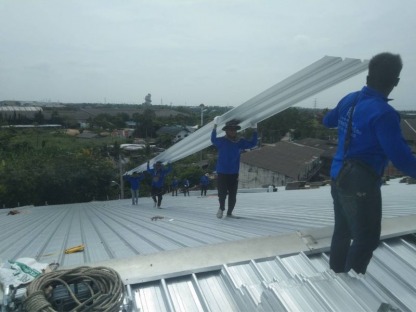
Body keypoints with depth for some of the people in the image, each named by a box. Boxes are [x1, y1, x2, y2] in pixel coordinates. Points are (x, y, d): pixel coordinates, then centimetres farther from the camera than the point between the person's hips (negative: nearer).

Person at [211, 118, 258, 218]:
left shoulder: (240, 142, 3)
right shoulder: (222, 141, -10)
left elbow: (252, 143, 5)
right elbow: (213, 140, -28)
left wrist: (255, 130, -1)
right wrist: (215, 126, -37)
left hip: (234, 173, 4)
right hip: (222, 173, -4)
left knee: (233, 195, 8)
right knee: (222, 193, -3)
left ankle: (229, 213, 26)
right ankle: (221, 208, 26)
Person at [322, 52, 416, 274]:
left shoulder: (349, 100, 2)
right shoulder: (383, 113, -22)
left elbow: (328, 121, 22)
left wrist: (325, 117, 45)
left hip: (339, 177, 8)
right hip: (361, 183, -8)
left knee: (343, 231, 21)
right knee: (367, 238, 8)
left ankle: (336, 274, 36)